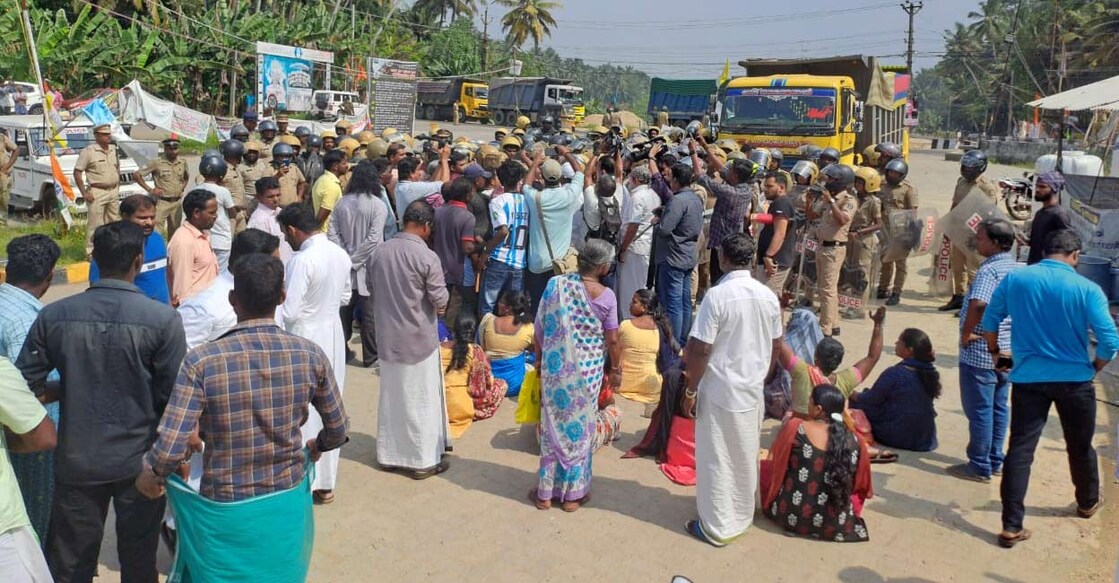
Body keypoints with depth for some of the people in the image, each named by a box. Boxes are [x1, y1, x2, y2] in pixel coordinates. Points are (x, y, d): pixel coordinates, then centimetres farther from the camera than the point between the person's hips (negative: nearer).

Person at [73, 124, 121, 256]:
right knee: (95, 224, -5)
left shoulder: (114, 150, 10)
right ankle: (91, 252, 2)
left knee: (113, 222, 13)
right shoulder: (88, 151, -8)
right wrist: (84, 193, -12)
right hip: (97, 193, -6)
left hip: (113, 192, 6)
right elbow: (77, 172, -8)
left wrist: (118, 187, 14)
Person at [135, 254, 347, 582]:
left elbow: (171, 448, -20)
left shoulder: (202, 361, -19)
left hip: (225, 512, -2)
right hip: (288, 506, 2)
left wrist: (148, 476, 2)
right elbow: (337, 431, 0)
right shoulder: (310, 356, -12)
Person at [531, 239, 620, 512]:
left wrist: (539, 359, 14)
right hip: (587, 371, -2)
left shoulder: (555, 284, -6)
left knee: (552, 425, 14)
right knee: (580, 427, 12)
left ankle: (545, 492, 22)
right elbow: (612, 340, -6)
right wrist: (616, 370, 10)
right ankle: (573, 494, 22)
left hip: (555, 367, 2)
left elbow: (540, 327, 0)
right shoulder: (605, 296, -12)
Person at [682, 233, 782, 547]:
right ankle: (742, 515, 36)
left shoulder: (717, 296, -20)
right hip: (753, 390, 6)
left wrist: (690, 390, -8)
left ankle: (717, 527, 16)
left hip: (720, 391, -6)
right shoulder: (768, 296, -2)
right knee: (746, 457, 20)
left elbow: (701, 350, -19)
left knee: (717, 459, 6)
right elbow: (775, 345, 8)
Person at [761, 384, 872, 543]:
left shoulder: (794, 428, -15)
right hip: (835, 524, 5)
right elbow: (862, 487, 6)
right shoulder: (855, 441, -7)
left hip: (791, 516, -5)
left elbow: (773, 463, 1)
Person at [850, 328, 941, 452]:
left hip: (899, 438, -7)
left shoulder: (895, 373, -24)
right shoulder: (930, 373, -2)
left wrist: (851, 394, 10)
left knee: (855, 404, 6)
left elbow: (870, 400, -11)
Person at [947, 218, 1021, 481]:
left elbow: (978, 304, -36)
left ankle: (980, 467, 10)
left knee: (979, 410, 1)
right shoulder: (1019, 268, 7)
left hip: (979, 353, -9)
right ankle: (995, 460, 27)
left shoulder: (989, 269, -20)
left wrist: (966, 333, -23)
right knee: (999, 406, 17)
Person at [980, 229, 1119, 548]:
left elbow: (988, 324, 1)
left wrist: (995, 352, 18)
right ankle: (1087, 502, 46)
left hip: (1028, 378, 1)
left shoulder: (1014, 279, -5)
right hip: (1074, 379, 0)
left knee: (1020, 449, 2)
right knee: (1080, 446, 21)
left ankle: (1012, 526, 0)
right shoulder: (1087, 289, -11)